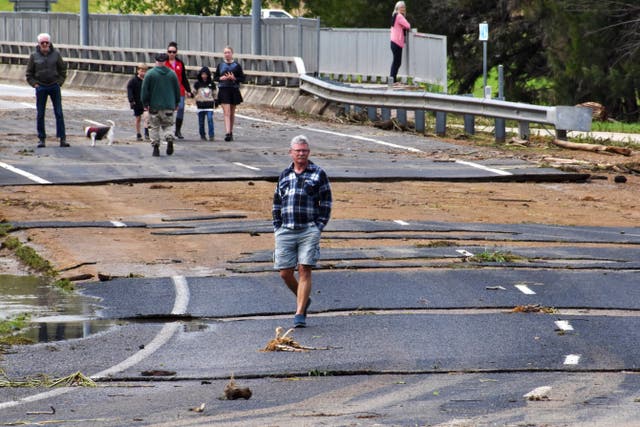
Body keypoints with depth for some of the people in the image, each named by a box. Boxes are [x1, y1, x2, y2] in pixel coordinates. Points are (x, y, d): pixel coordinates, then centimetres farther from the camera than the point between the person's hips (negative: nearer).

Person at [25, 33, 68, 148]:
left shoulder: (56, 54, 0)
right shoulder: (34, 56, 0)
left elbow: (63, 70, 10)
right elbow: (29, 74, 7)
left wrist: (59, 82, 0)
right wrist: (35, 84, -4)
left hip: (54, 87, 0)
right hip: (41, 88, 0)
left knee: (59, 113, -1)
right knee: (40, 114, 3)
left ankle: (62, 138, 1)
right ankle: (41, 138, 11)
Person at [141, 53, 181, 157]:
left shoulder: (150, 74, -6)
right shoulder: (172, 74, 2)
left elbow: (144, 90, -6)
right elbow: (177, 90, 9)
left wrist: (145, 103, 3)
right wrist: (176, 103, 19)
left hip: (154, 106, -2)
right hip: (169, 106, 2)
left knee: (154, 126, 6)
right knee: (167, 125, 13)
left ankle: (155, 147, 0)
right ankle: (169, 138, -14)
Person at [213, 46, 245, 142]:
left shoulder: (237, 66, 2)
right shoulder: (220, 65, 6)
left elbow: (242, 79, 2)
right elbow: (215, 77, 11)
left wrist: (234, 78, -15)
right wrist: (221, 78, -9)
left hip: (234, 90, 1)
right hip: (223, 90, -1)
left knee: (232, 113, 12)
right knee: (226, 113, -12)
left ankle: (231, 132, 25)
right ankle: (227, 133, -20)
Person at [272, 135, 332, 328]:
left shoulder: (318, 174, 4)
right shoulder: (284, 176, 15)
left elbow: (326, 203, 3)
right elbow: (276, 204, 20)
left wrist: (319, 226, -5)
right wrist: (277, 227, 10)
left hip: (309, 230, -4)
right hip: (285, 231, 4)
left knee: (304, 271, -9)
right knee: (285, 273, 2)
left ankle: (300, 313, -7)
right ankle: (303, 299, 28)